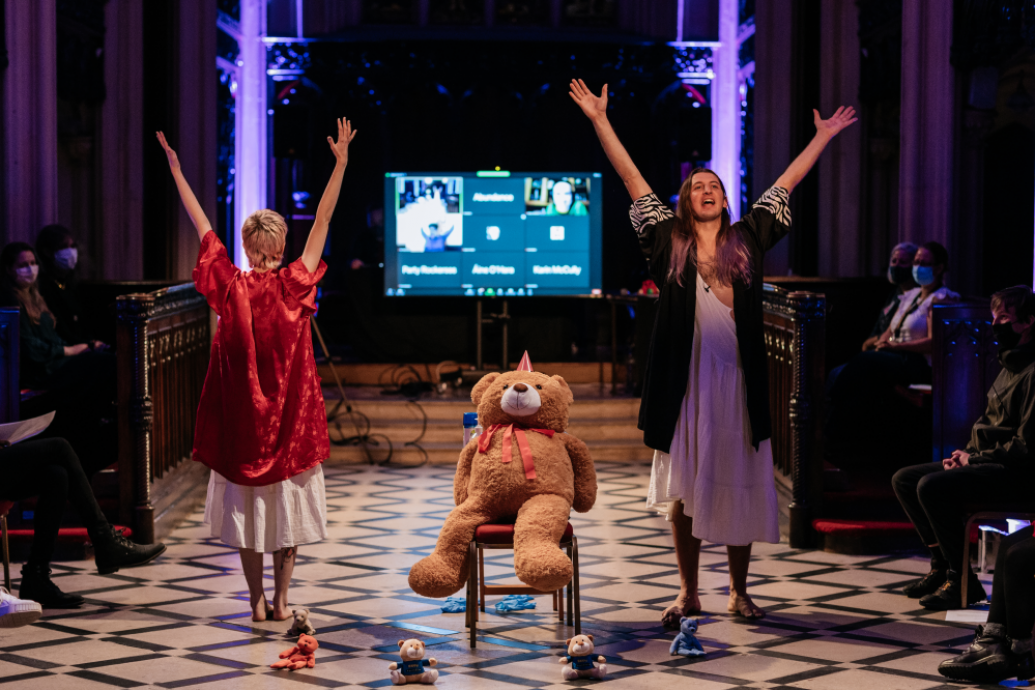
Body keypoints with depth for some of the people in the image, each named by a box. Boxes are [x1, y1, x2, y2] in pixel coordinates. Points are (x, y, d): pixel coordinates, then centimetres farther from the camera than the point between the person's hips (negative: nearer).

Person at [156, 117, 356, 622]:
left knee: (247, 503, 8)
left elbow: (202, 224, -2)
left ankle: (257, 600, 9)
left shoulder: (230, 287, -8)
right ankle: (281, 600, 9)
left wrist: (176, 169, 5)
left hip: (242, 413, 1)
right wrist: (340, 164, -5)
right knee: (288, 502, 8)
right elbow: (322, 223, -7)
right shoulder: (295, 287, -10)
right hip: (290, 412, 0)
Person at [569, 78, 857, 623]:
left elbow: (786, 184, 17)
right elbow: (632, 179, 4)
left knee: (739, 487, 6)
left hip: (737, 380, 1)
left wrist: (823, 137, 22)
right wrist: (599, 120, 2)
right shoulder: (669, 242, 5)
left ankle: (739, 591, 19)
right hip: (685, 379, -1)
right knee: (683, 490, 5)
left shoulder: (747, 241, 10)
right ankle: (688, 593, 17)